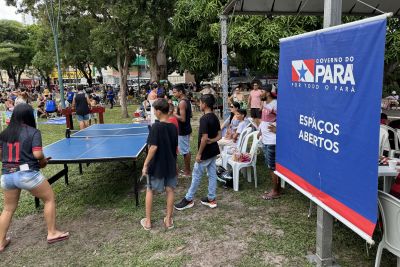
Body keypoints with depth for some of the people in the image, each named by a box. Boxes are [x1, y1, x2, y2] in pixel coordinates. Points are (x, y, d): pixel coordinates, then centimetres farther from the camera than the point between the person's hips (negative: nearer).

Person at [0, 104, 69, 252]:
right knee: (50, 199, 13)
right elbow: (37, 154, -16)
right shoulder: (33, 132, -8)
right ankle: (52, 233, 18)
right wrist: (43, 160, 5)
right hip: (28, 174, -6)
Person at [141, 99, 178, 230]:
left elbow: (153, 147, -23)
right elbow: (176, 147, 7)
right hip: (170, 165, 5)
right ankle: (168, 220, 22)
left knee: (149, 190, 12)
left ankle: (148, 221, 21)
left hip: (156, 165, -4)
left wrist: (145, 164, -16)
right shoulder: (173, 127, 0)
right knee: (170, 191, 13)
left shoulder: (156, 127, -18)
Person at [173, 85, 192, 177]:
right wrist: (178, 112, 13)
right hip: (186, 129, 10)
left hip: (183, 131, -10)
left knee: (185, 151, 0)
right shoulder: (187, 100, 9)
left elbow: (182, 119, -26)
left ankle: (187, 172, 10)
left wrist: (174, 113, -15)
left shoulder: (182, 102, -21)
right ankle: (187, 169, 28)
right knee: (187, 150, 17)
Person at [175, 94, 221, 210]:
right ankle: (211, 199, 23)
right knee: (212, 174, 14)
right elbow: (219, 136, 8)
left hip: (205, 153, -8)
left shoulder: (204, 118, -21)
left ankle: (188, 199, 16)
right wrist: (211, 141, -8)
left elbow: (204, 138, -25)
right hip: (213, 151, 8)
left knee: (196, 175, 4)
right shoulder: (215, 117, 6)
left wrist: (199, 153, -17)